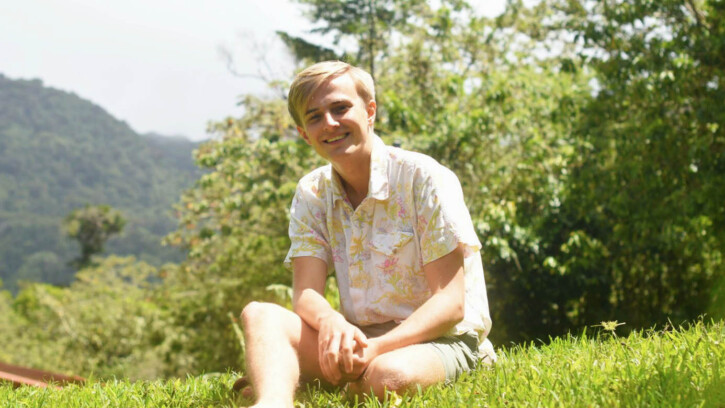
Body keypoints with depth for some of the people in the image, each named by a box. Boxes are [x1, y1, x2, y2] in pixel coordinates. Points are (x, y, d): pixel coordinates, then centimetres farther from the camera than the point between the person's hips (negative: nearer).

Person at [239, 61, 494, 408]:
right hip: (357, 338, 5)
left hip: (440, 337, -4)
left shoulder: (424, 178, -10)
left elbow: (451, 302, -13)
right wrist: (330, 322, -30)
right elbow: (306, 293, -3)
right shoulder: (311, 194, 7)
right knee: (259, 315, -21)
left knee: (388, 376, -40)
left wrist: (376, 348, -30)